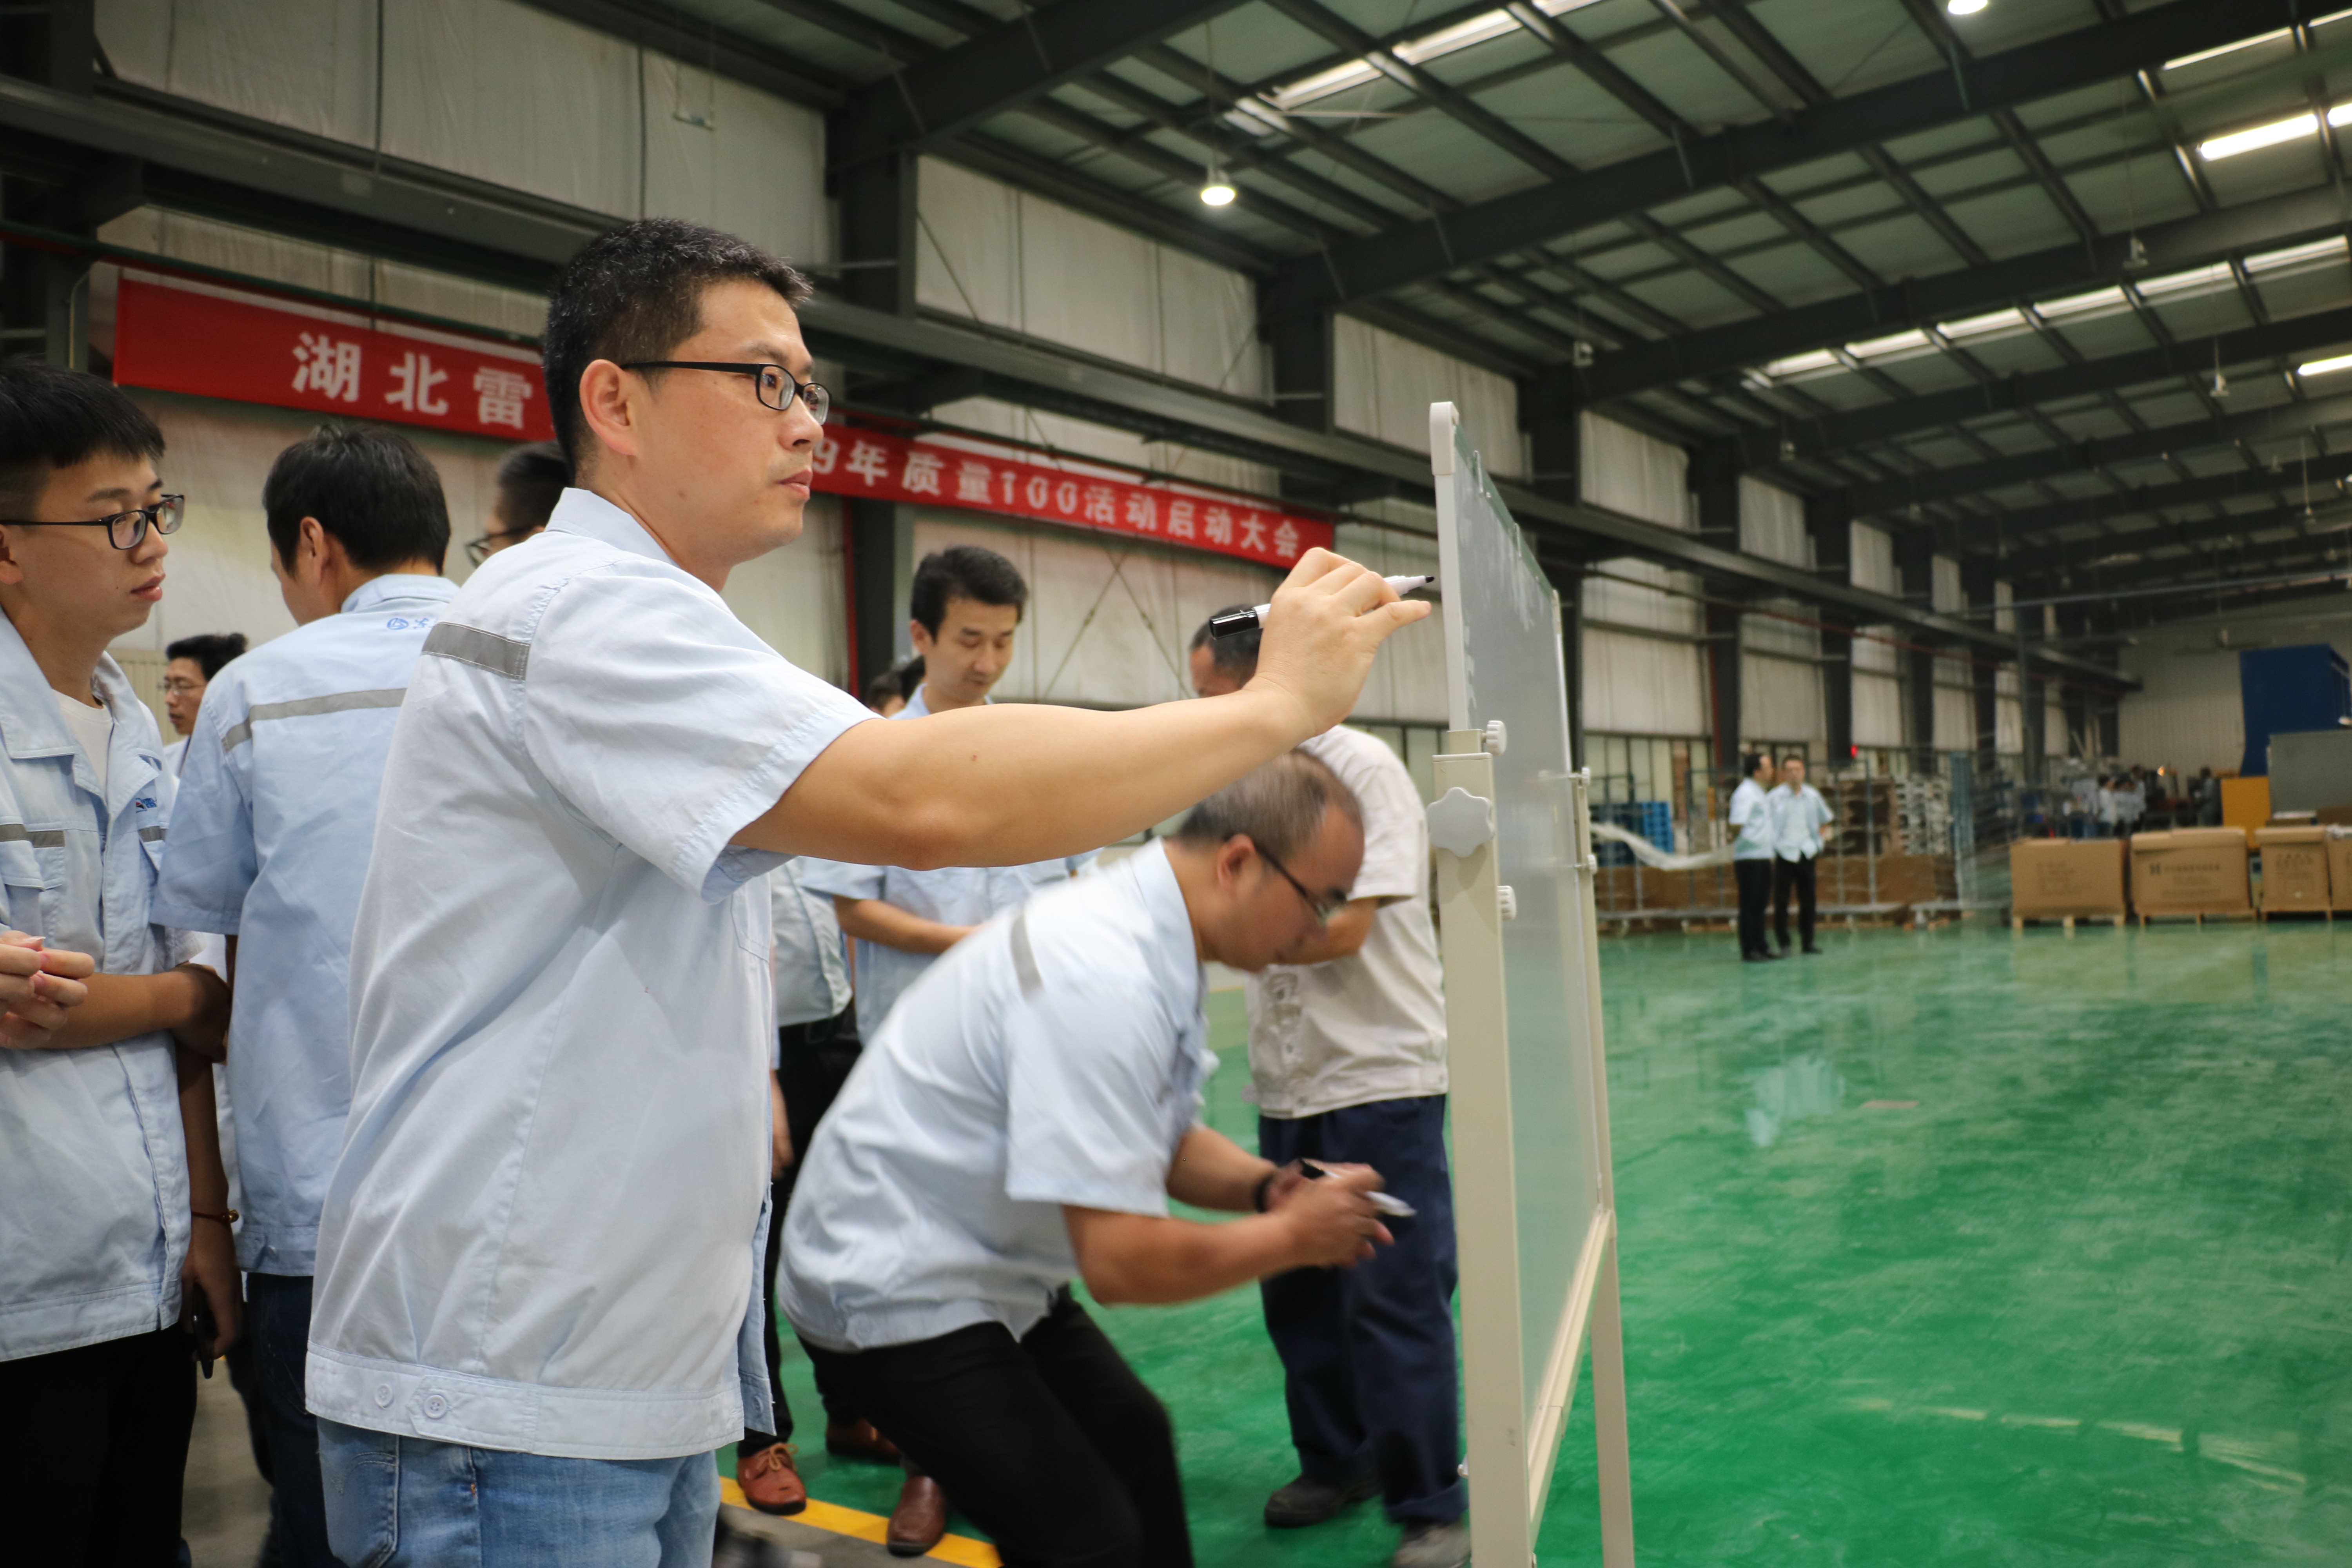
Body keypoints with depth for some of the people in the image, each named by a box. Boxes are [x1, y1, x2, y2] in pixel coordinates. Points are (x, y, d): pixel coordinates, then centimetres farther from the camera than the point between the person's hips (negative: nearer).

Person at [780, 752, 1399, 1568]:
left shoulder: (1146, 930, -1)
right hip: (895, 1292, -10)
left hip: (988, 1267, 10)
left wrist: (1270, 1186, -7)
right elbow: (1122, 1262, -32)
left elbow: (1166, 1141, 12)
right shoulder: (1105, 976, -32)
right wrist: (1290, 1235, -17)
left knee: (1133, 1436, 20)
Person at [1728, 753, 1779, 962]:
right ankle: (1748, 951, 0)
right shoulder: (1745, 793, -13)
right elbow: (1737, 825, -19)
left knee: (1760, 904, 12)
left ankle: (1761, 947, 18)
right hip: (1749, 858, -9)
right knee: (1749, 906, -4)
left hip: (1764, 857, 9)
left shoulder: (1763, 794, 17)